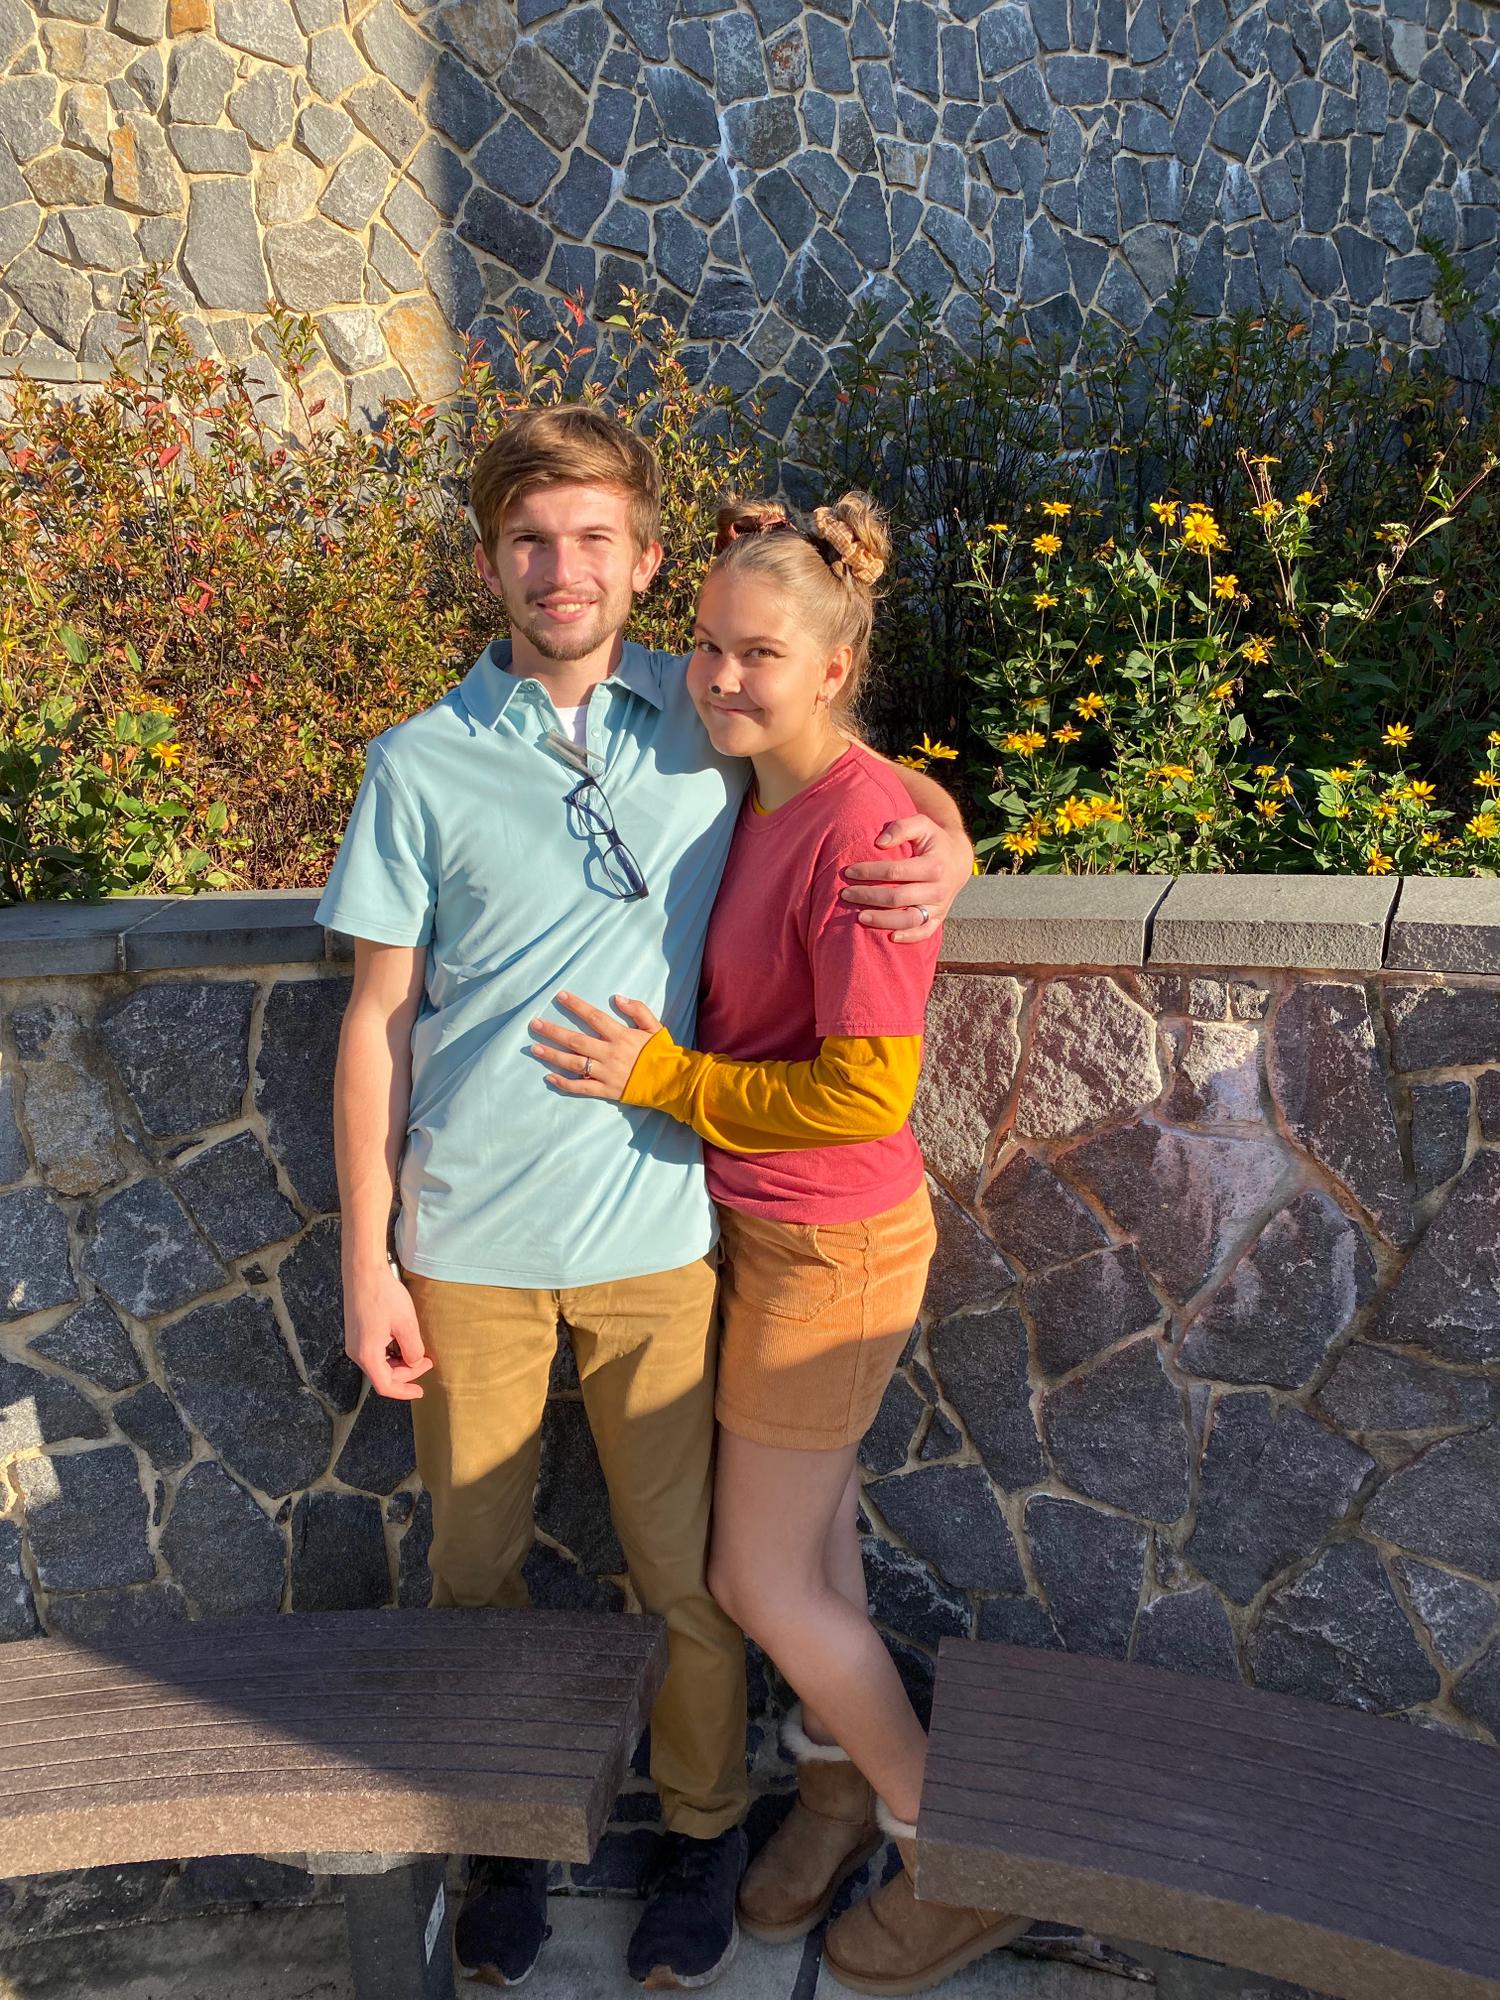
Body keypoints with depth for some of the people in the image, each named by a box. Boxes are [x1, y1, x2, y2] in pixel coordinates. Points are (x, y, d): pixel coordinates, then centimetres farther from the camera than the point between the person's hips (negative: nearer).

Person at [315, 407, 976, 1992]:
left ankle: (703, 1830, 39)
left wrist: (943, 855, -12)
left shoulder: (707, 721, 1)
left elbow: (892, 791, 13)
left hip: (655, 1231, 0)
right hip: (466, 1241, 0)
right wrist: (365, 1256, -1)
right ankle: (502, 1836, 42)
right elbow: (377, 1020, 1)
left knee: (686, 1573, 12)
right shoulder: (420, 764, -1)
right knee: (475, 1567, 17)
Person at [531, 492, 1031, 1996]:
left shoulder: (867, 825, -25)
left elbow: (864, 1092, -26)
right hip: (762, 1229, 8)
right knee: (813, 1542, 22)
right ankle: (840, 1783, 46)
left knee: (762, 1584, 6)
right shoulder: (760, 804, 3)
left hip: (828, 1248, -8)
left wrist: (664, 1079, -17)